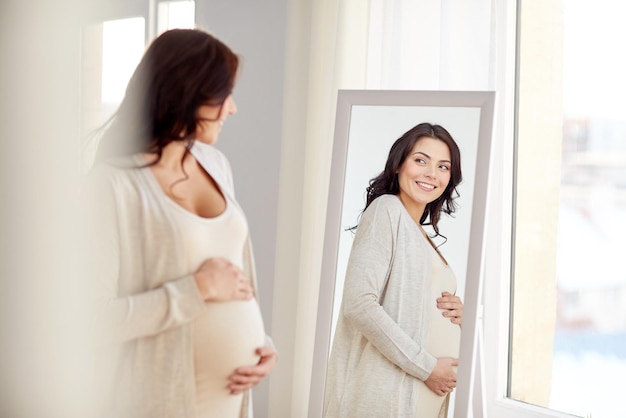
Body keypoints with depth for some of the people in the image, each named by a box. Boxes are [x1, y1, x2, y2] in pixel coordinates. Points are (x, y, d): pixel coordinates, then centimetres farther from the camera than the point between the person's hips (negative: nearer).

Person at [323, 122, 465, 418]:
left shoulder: (422, 235, 18)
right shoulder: (386, 209, -6)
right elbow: (359, 305, -18)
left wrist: (457, 313, 5)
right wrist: (426, 367, -15)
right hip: (388, 392, -8)